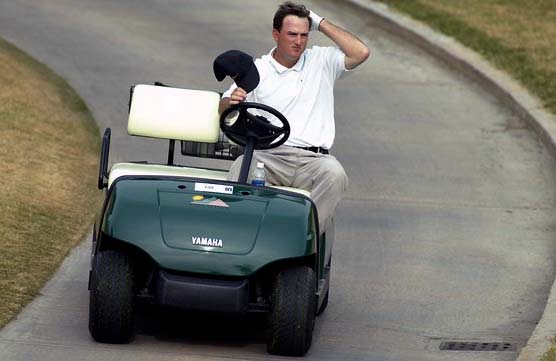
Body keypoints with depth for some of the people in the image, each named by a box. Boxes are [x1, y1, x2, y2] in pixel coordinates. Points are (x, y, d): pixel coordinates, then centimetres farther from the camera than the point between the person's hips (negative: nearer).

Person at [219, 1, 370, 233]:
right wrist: (231, 102, -15)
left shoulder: (321, 61, 16)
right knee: (241, 167, -34)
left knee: (334, 174, -34)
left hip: (312, 159, 1)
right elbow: (223, 111, 12)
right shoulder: (257, 70, 13)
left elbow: (360, 53, 1)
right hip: (269, 156, 0)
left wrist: (321, 24, 6)